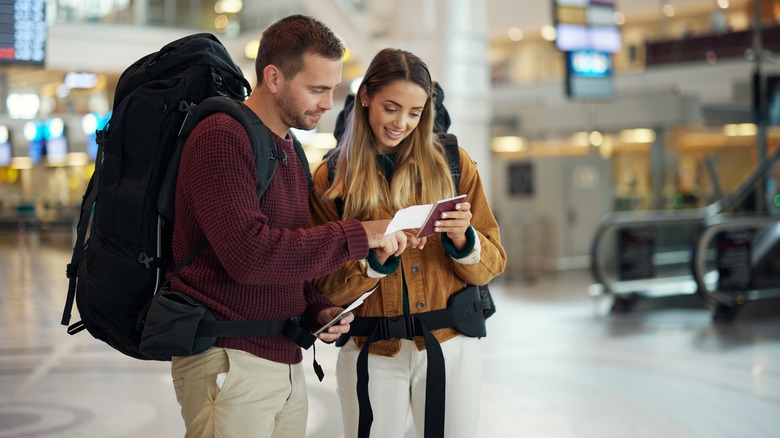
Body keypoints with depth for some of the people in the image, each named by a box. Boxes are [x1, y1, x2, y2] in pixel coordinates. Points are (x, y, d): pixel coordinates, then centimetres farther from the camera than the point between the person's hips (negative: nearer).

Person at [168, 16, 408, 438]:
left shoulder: (289, 152, 16)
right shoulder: (222, 138, -13)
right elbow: (249, 254, -23)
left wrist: (318, 310, 4)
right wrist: (358, 236, -19)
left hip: (284, 361, 8)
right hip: (228, 363, -8)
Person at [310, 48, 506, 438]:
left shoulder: (451, 164, 3)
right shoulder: (331, 178, 0)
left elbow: (491, 265, 3)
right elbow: (326, 286, -4)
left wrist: (462, 238, -17)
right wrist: (378, 254, -20)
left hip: (450, 344, 1)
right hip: (371, 350, -1)